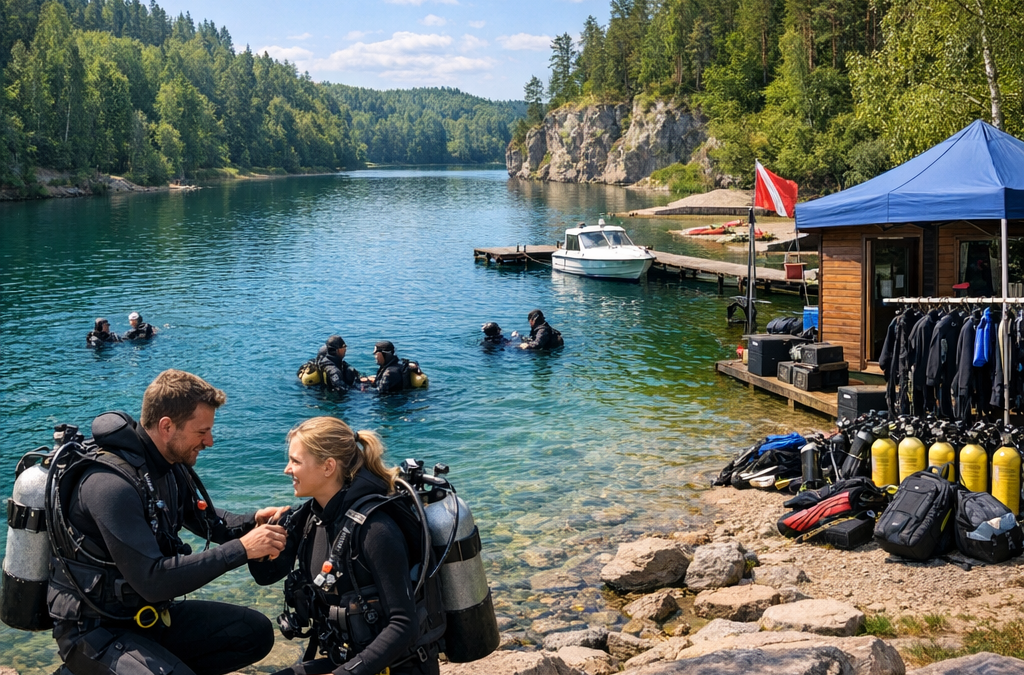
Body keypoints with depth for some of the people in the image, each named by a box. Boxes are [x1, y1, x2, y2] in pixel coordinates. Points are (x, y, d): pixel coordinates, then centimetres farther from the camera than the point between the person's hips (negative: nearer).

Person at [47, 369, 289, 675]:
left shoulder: (171, 465, 0)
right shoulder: (110, 485, -26)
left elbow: (209, 520, 16)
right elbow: (152, 581, -30)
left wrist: (252, 522, -6)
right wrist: (241, 549, -27)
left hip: (147, 613, 9)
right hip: (95, 629, -9)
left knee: (256, 632, 1)